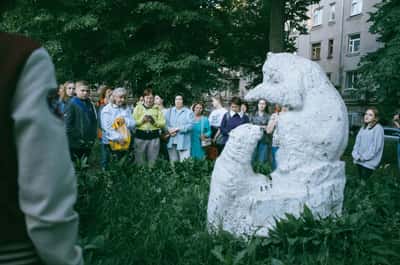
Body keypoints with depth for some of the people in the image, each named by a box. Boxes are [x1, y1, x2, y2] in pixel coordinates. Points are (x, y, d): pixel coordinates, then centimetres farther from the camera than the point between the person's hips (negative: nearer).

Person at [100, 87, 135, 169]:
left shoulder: (127, 109, 6)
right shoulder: (106, 109, -6)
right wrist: (118, 138, -19)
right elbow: (106, 127, -14)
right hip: (110, 142, -3)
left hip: (124, 143, 4)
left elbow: (133, 124, 3)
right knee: (107, 167, 7)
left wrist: (125, 120, -17)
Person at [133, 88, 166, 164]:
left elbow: (163, 123, 1)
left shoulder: (157, 109, 7)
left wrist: (154, 122, -15)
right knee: (140, 161, 3)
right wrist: (142, 120, -16)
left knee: (153, 162, 5)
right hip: (140, 137, 0)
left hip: (154, 137, 0)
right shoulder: (138, 108, 7)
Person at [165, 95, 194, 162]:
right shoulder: (169, 111, 18)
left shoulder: (188, 112, 4)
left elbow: (190, 125, -8)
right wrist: (169, 130, -12)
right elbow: (166, 123, 8)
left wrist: (177, 129, -14)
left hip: (183, 142, -4)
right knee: (173, 162, 8)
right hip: (171, 141, 4)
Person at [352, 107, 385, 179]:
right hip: (359, 161, 6)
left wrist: (363, 157, -12)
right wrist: (356, 155, -4)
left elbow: (376, 146, -15)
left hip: (369, 163, -6)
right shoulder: (363, 128, 11)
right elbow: (357, 142, 10)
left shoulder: (378, 128, -10)